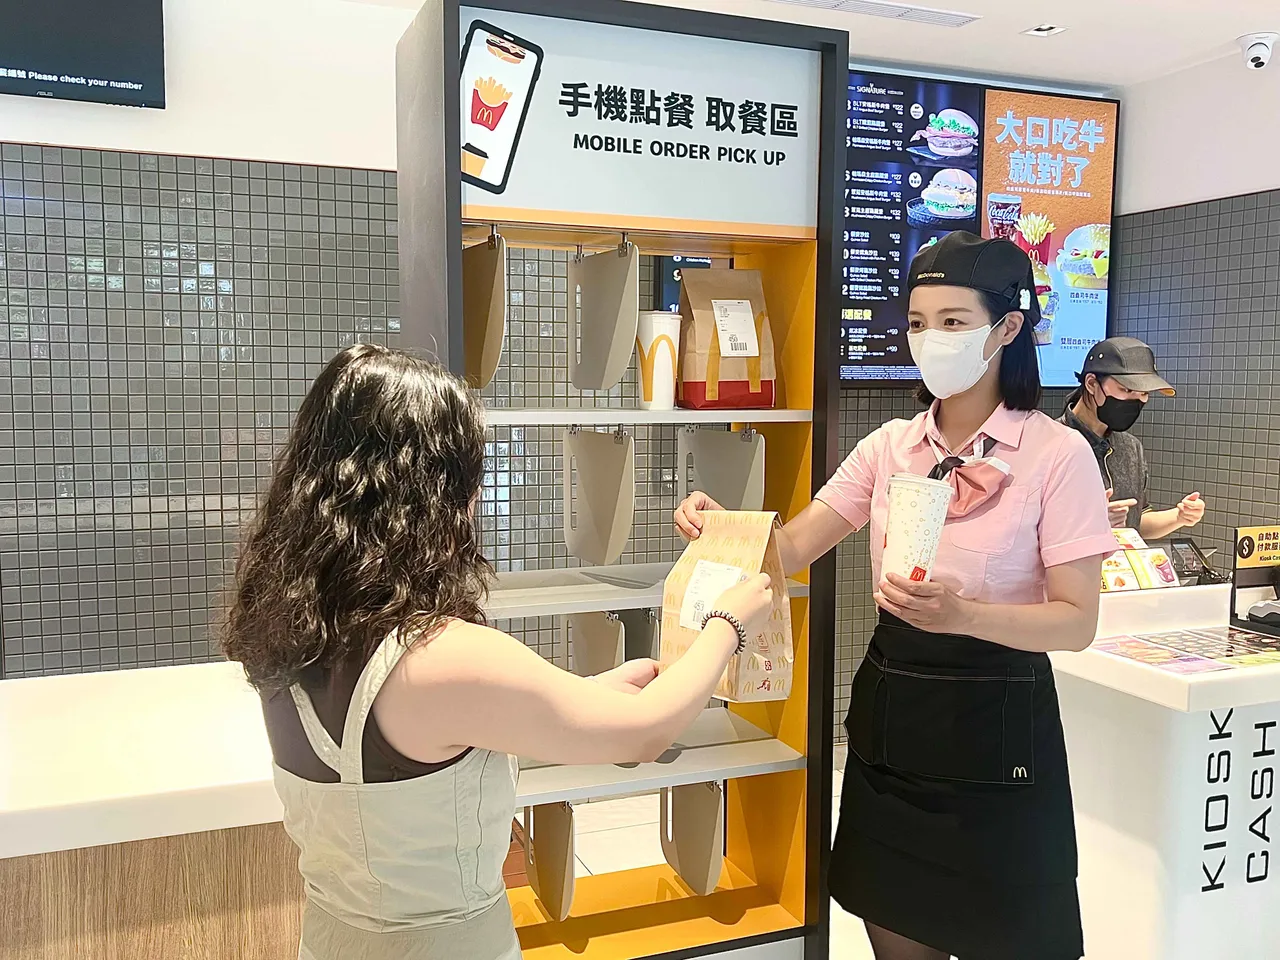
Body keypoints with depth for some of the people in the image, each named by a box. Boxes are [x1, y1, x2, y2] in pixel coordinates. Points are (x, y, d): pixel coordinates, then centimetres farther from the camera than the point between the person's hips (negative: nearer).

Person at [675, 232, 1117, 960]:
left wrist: (962, 613, -31)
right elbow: (792, 548, 1)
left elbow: (1077, 622, -13)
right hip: (888, 711, 5)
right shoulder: (891, 446, 4)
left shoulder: (1057, 454, -10)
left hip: (995, 724, -4)